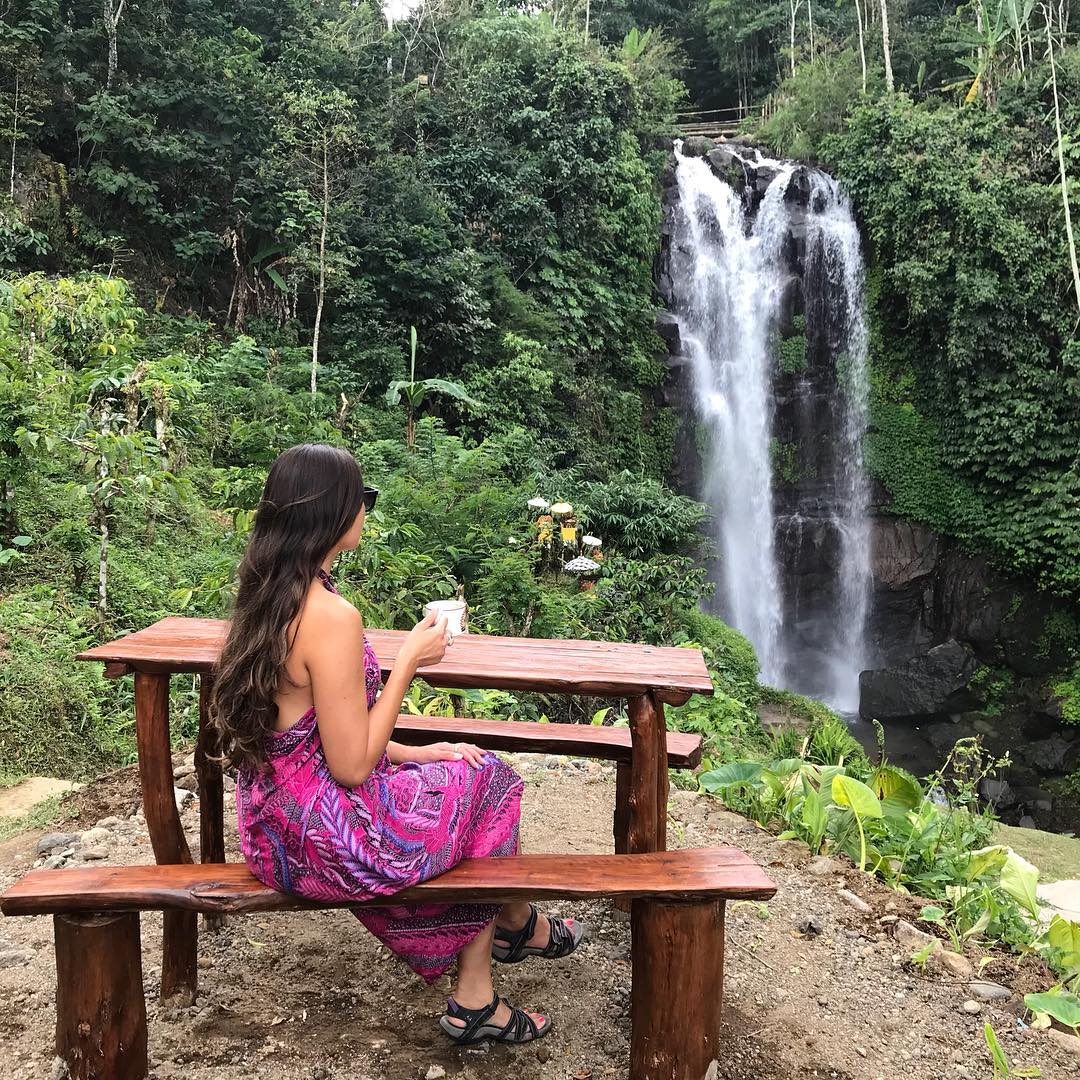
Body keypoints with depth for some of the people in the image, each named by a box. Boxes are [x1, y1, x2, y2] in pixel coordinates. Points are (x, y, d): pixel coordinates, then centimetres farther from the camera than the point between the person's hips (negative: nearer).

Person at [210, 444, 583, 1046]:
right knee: (488, 783, 11)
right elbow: (352, 766, -22)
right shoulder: (331, 616, -28)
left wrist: (415, 753, 10)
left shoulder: (265, 595, 2)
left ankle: (476, 1003, 28)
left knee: (454, 770, 19)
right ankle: (519, 925, 42)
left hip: (276, 821, 9)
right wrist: (410, 661, -14)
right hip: (325, 842, -9)